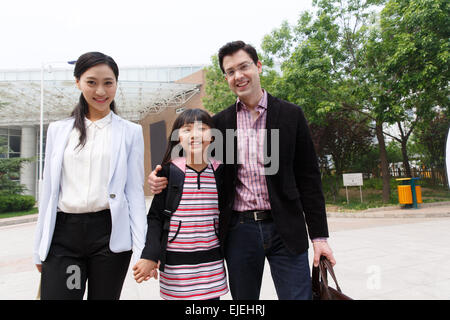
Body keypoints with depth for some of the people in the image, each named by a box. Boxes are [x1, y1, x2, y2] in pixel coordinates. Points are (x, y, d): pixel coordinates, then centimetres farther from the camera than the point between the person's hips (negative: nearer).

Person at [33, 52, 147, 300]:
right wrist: (40, 248, 11)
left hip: (110, 232, -1)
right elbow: (49, 189, 12)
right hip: (64, 232, 2)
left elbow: (135, 191, 0)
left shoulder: (130, 132, 4)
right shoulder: (58, 130, 11)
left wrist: (142, 247, -6)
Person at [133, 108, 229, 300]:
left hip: (211, 263, 2)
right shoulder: (169, 171, -7)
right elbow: (155, 216, -3)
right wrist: (150, 257, -9)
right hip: (176, 263, -2)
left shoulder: (219, 171, 1)